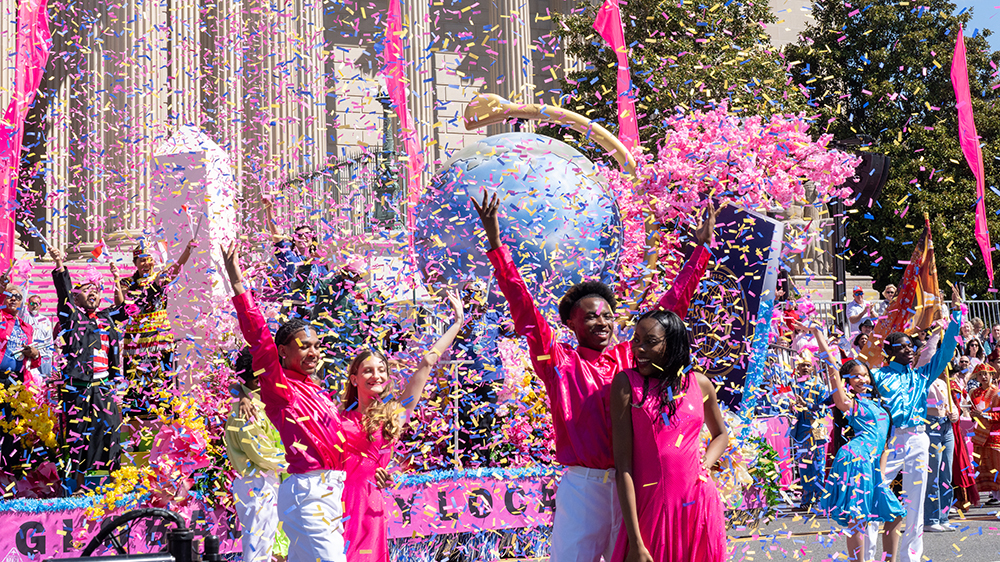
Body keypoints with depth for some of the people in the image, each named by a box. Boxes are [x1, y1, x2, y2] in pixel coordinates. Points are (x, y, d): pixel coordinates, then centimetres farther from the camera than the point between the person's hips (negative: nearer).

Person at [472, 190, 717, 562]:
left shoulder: (631, 357, 9)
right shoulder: (560, 363, 2)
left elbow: (673, 305, 14)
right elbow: (524, 309, -4)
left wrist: (701, 248, 14)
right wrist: (496, 246, -10)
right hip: (582, 487, -3)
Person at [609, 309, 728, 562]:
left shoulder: (699, 383, 5)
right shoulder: (627, 383, -4)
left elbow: (721, 434, 25)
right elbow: (623, 465, -9)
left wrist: (704, 465, 2)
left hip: (699, 503, 3)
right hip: (649, 505, -3)